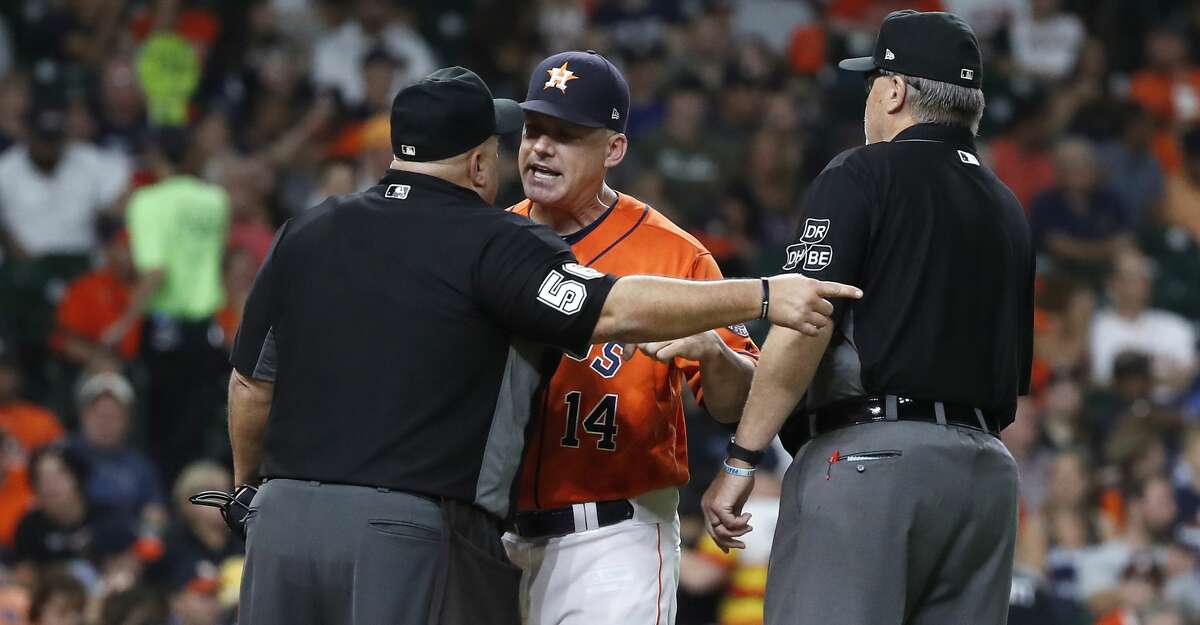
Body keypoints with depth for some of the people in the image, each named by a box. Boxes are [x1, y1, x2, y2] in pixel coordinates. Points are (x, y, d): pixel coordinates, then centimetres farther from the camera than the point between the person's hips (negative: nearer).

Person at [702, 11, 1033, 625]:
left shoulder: (863, 175, -2)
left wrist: (739, 460, -10)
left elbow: (804, 325, -12)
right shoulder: (1006, 207, 21)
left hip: (867, 455, -7)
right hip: (986, 469, 7)